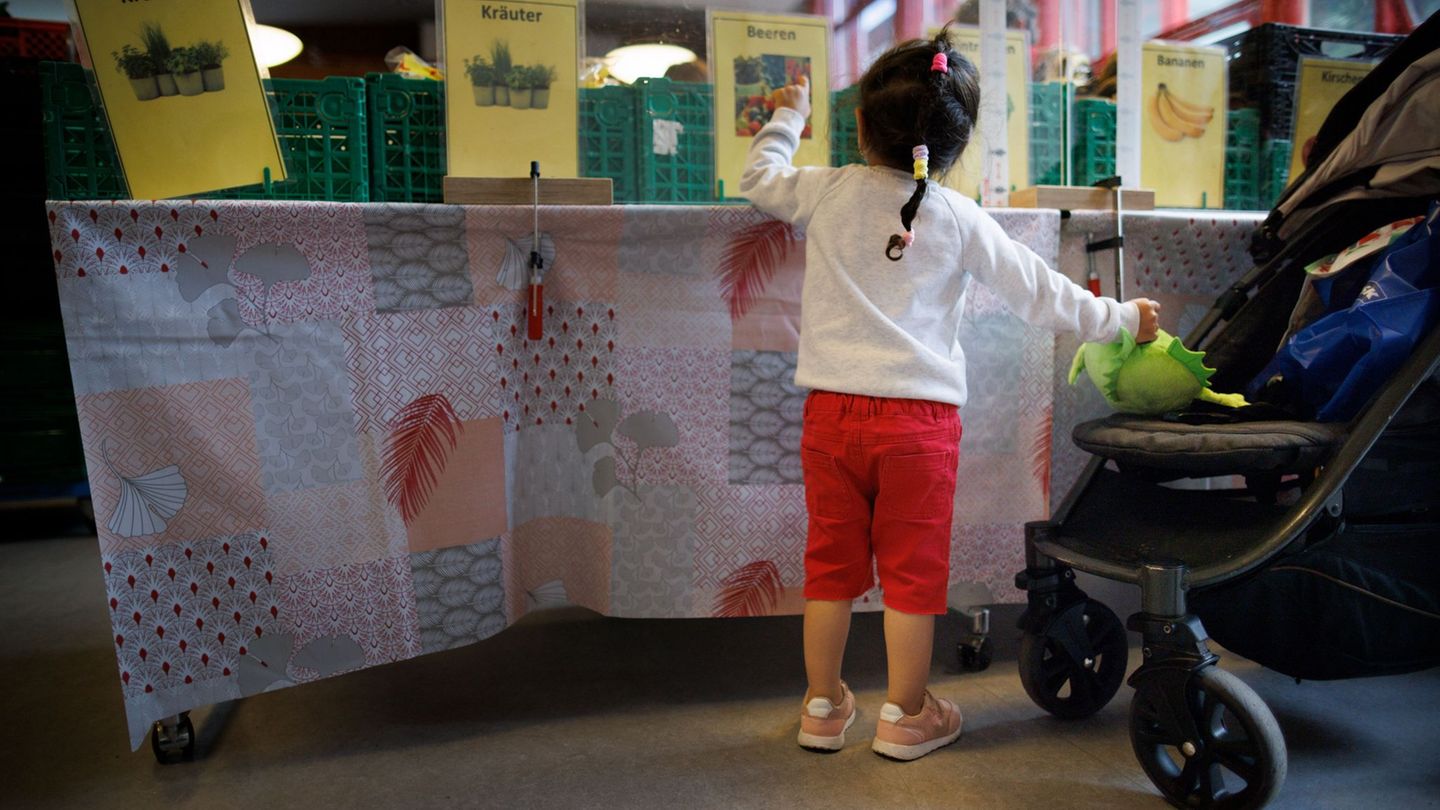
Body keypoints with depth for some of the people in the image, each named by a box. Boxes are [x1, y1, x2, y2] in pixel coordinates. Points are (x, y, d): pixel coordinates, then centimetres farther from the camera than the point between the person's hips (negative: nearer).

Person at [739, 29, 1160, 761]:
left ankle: (823, 708, 26)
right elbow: (1036, 291, 6)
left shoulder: (826, 192, 1)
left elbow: (759, 180, 21)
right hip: (920, 415, -2)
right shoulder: (959, 219, -1)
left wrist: (786, 119, 37)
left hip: (832, 410, 2)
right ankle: (904, 716, 22)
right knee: (911, 569, 10)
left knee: (831, 562, 12)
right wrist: (1118, 317, 21)